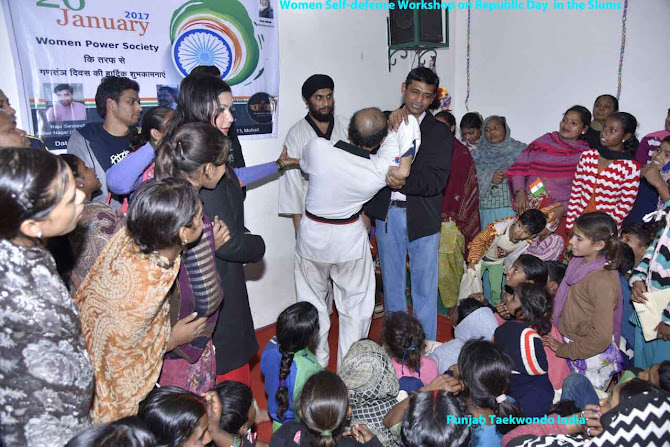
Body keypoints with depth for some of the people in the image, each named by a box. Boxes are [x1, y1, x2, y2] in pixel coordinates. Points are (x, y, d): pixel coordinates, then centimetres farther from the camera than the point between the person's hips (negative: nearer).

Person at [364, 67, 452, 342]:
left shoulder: (440, 133, 1)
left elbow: (437, 180, -10)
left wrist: (405, 182, -25)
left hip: (422, 218, -2)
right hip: (386, 214, 2)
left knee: (424, 287, 6)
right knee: (391, 283, 14)